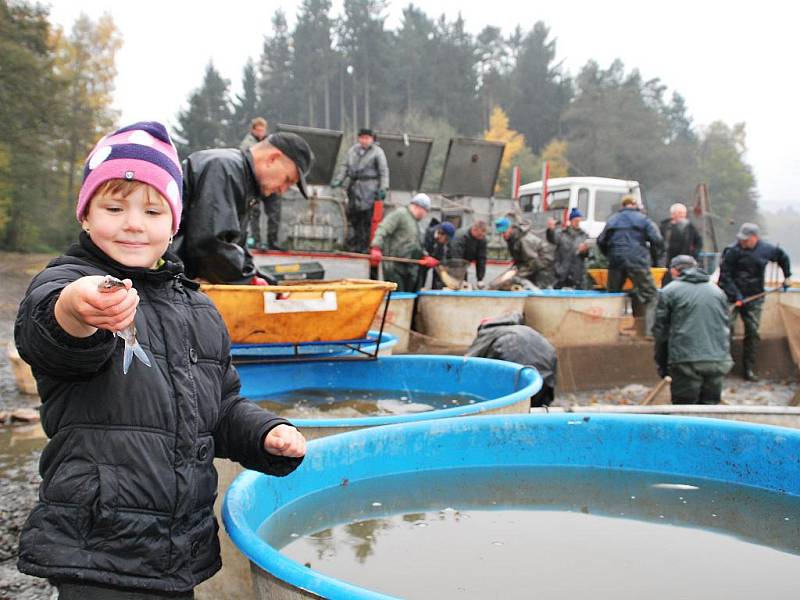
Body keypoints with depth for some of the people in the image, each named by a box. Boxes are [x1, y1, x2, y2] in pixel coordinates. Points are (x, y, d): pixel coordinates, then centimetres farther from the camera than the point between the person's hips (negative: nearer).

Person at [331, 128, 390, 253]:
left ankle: (363, 247, -7)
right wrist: (338, 180, 7)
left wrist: (383, 188, -12)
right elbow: (344, 166, 19)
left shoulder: (377, 152, 1)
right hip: (354, 186, 6)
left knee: (366, 217, -10)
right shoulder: (353, 150, 16)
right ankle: (352, 245, 14)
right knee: (352, 215, 6)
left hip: (369, 188, -6)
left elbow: (384, 171, -3)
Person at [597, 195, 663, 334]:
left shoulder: (612, 220, 14)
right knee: (650, 296, 2)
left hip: (616, 262, 4)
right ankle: (651, 330, -8)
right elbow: (657, 240, -3)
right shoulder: (643, 219, 4)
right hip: (638, 262, -3)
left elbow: (601, 241, 14)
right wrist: (653, 255, 13)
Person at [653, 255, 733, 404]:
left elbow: (661, 331, 3)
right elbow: (725, 328, 20)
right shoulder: (717, 291, 17)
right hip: (718, 362, 4)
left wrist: (662, 365, 11)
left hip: (686, 362, -4)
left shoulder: (669, 291, 3)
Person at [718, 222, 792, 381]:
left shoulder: (766, 249, 1)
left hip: (754, 298, 4)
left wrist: (787, 276, 22)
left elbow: (782, 257, 23)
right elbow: (725, 276, -12)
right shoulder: (732, 251, -12)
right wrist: (736, 295, -19)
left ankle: (749, 369, 12)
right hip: (732, 297, -4)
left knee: (753, 332, 4)